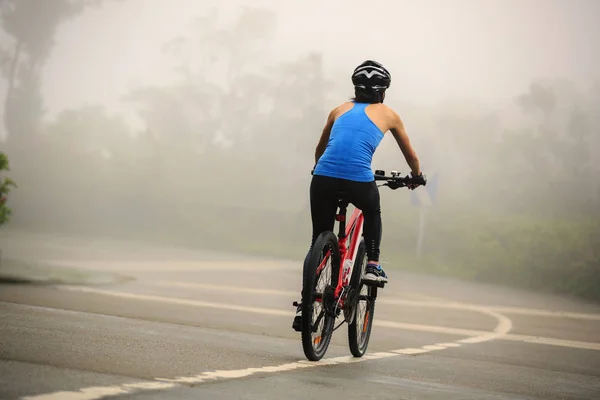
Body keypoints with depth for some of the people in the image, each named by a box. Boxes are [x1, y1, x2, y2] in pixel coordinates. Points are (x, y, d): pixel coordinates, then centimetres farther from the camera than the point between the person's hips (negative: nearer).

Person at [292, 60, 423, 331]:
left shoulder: (340, 110, 24)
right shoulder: (387, 114, 18)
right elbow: (411, 155, 31)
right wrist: (416, 176, 51)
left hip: (323, 178, 2)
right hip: (358, 181, -2)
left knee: (319, 240, 16)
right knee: (373, 213, 33)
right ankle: (372, 265, 19)